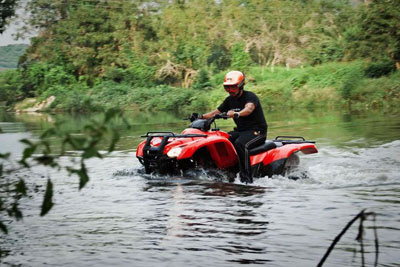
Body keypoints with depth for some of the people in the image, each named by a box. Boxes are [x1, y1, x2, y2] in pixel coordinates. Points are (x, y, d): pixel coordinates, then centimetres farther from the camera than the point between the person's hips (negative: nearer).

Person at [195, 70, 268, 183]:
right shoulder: (230, 100, 12)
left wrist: (236, 114, -55)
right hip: (240, 130, 8)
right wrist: (202, 117, -7)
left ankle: (246, 178, -38)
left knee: (240, 144, -37)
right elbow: (216, 112, 11)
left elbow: (249, 109, -35)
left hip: (257, 130, -8)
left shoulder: (250, 96, -12)